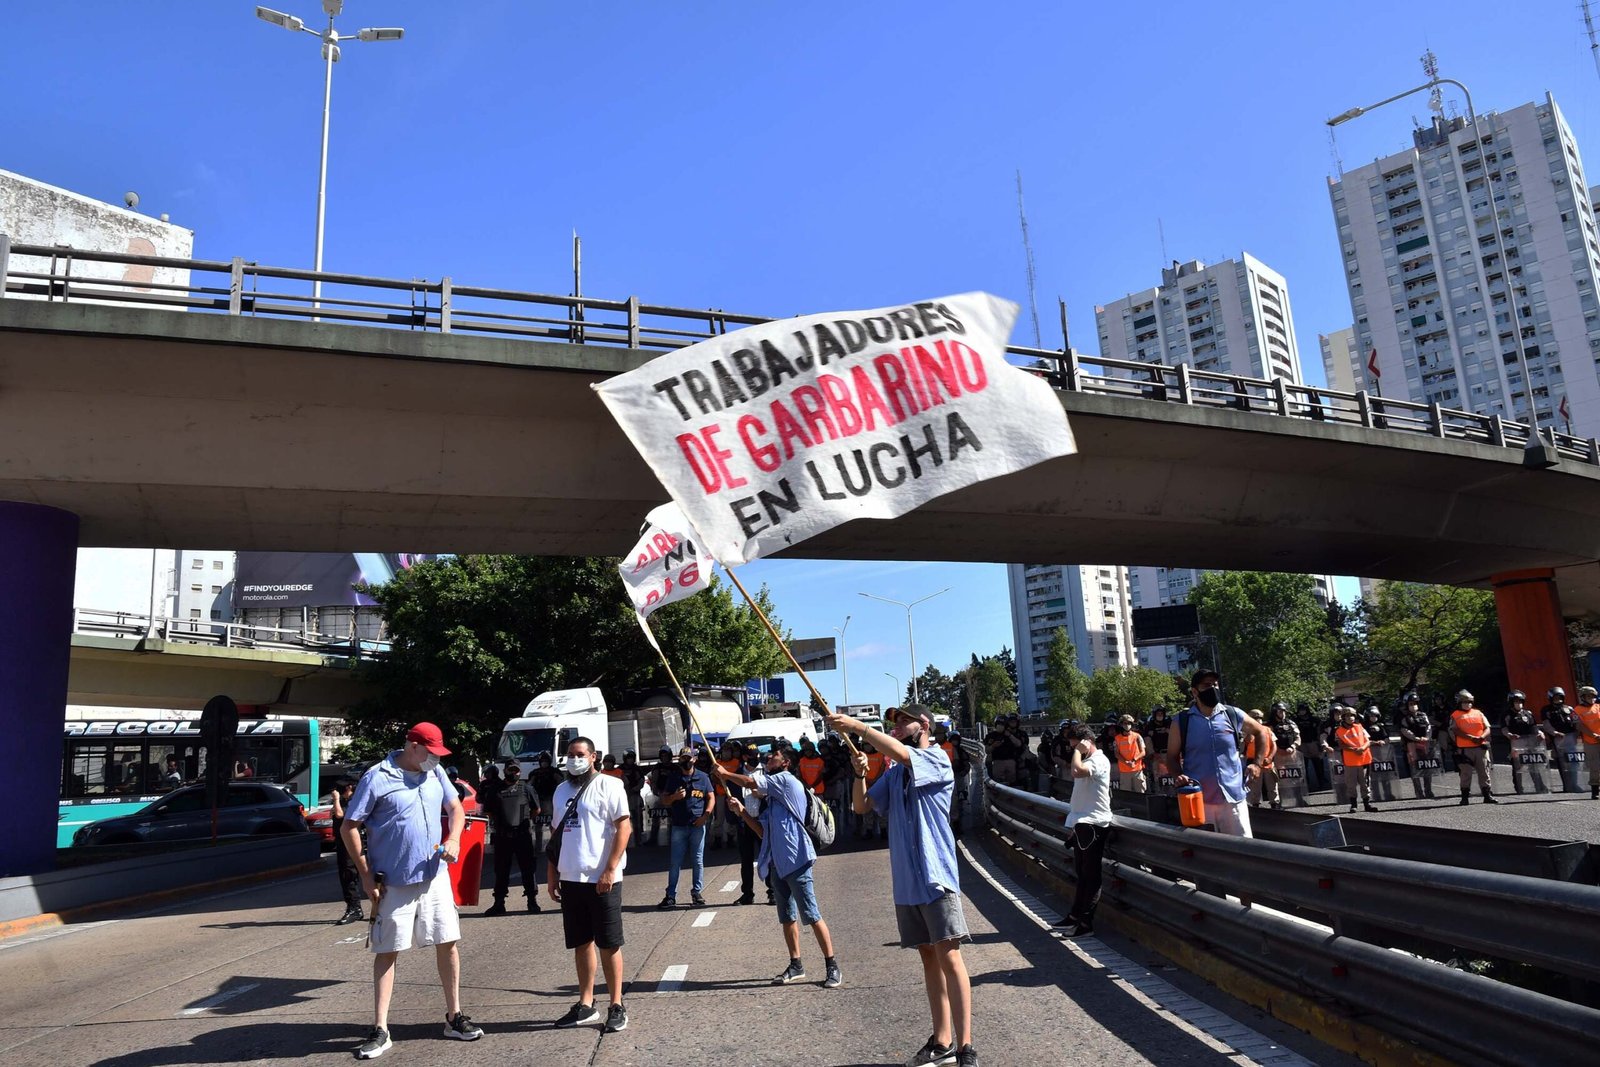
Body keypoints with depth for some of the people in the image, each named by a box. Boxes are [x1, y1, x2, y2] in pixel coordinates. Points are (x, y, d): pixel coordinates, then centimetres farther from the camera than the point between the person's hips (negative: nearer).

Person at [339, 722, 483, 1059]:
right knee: (387, 952, 4)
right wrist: (366, 875, -10)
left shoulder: (435, 774, 4)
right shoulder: (377, 778, -13)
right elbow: (349, 828, -9)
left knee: (448, 943, 8)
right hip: (394, 883, -5)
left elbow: (455, 808, 14)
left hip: (435, 876, 5)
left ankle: (454, 1017, 21)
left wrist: (453, 840, -7)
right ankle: (380, 1030, 14)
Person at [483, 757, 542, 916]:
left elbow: (537, 810, 12)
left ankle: (532, 901, 9)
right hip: (502, 836, 2)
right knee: (501, 870, 8)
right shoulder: (495, 789, 8)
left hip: (523, 835, -2)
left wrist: (525, 820, 8)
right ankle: (499, 904, 16)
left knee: (528, 868, 1)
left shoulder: (526, 788, 5)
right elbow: (490, 811, 16)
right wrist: (498, 821, 7)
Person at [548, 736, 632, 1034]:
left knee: (609, 944, 1)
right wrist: (551, 873, 14)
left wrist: (610, 870, -18)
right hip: (570, 879, 6)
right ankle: (586, 1005, 22)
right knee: (581, 943, 13)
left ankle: (617, 1006, 10)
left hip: (602, 879, -6)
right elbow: (556, 833, 19)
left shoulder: (608, 785, -6)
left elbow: (624, 827, -12)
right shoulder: (562, 790, 15)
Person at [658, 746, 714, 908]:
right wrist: (674, 797, -13)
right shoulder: (673, 778, 6)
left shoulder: (703, 777, 5)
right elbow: (664, 801, 8)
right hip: (678, 826, 0)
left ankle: (697, 892, 15)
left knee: (698, 861, 5)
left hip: (698, 825, 0)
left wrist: (706, 815, -10)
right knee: (675, 862, 2)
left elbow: (711, 798, 6)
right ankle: (671, 896, 6)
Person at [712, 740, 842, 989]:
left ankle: (832, 967, 2)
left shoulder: (787, 780, -8)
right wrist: (741, 811, 4)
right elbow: (763, 830, 16)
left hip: (796, 860, -9)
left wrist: (725, 774, 4)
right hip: (778, 863, 9)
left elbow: (750, 782, -12)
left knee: (811, 915, -6)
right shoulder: (771, 796, 18)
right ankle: (796, 966, 23)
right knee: (787, 917, 14)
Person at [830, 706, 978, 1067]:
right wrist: (859, 774, -5)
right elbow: (862, 806, 13)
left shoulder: (937, 761, -8)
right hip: (905, 881, 7)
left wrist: (857, 726, -23)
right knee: (928, 957, 12)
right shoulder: (894, 773, 15)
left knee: (949, 956, -7)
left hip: (935, 878, -7)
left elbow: (901, 753, -27)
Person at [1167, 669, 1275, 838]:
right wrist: (1179, 776, -14)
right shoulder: (1181, 721, 0)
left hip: (1233, 796, 1)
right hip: (1198, 799, -1)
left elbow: (1261, 732, 20)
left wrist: (1257, 763, 10)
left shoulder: (1233, 715, 4)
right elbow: (1172, 756, 5)